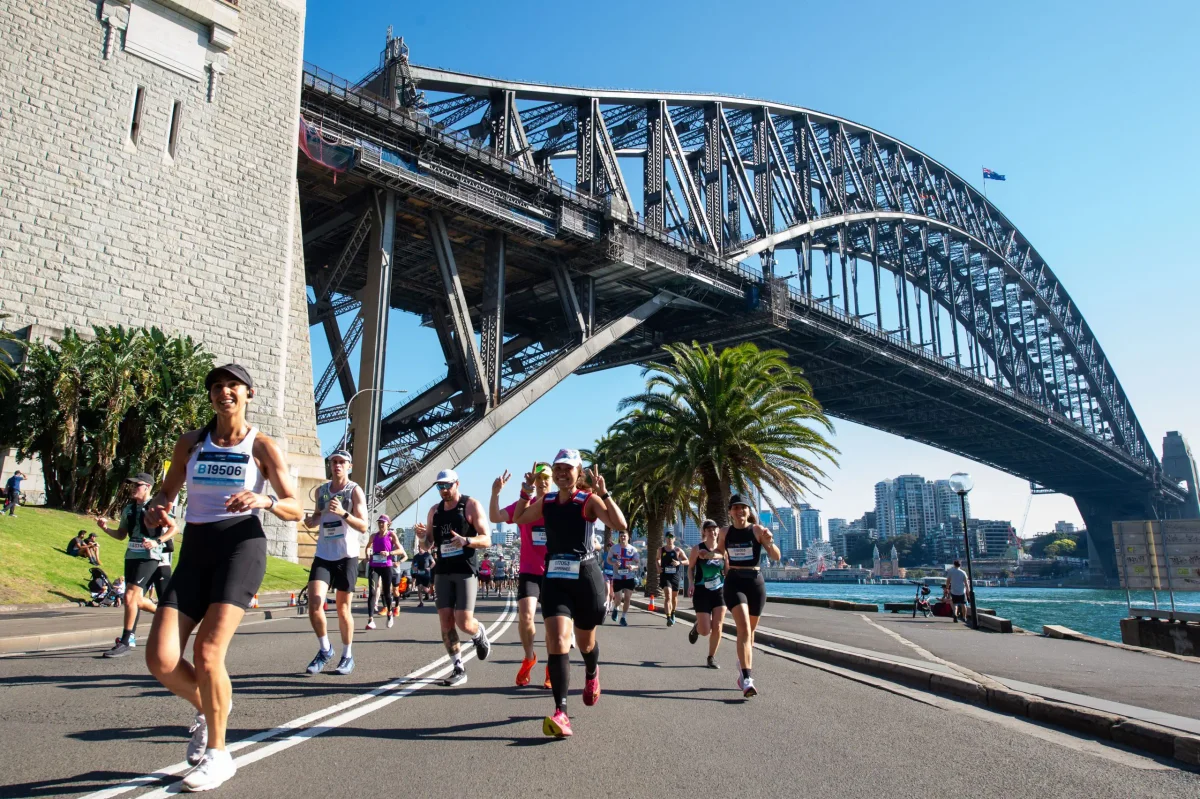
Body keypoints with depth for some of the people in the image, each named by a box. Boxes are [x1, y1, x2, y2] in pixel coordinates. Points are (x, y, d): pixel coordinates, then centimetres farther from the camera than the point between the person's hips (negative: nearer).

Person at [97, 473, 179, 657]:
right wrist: (106, 528, 2)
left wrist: (157, 541, -17)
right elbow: (121, 535, 19)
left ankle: (125, 642, -7)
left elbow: (174, 527, -4)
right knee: (136, 600, 12)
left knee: (130, 597, -14)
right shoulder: (128, 508, 13)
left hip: (149, 557, -8)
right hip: (131, 556, 8)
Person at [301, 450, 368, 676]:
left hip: (347, 556, -4)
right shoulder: (321, 491, 9)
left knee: (343, 609, 3)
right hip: (323, 555, 4)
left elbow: (363, 526, -13)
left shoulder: (355, 491, -6)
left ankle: (347, 657, 20)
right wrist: (310, 520, 1)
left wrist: (343, 513, -30)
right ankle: (325, 649, 12)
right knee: (314, 603, -10)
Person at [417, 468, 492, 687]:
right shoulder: (435, 510, 12)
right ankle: (459, 668, 11)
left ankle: (480, 634, 23)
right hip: (443, 572, 5)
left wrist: (466, 541, -27)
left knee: (464, 622, -11)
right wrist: (423, 535, -7)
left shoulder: (471, 505, -4)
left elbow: (486, 540, -8)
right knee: (446, 622, 0)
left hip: (466, 571, -5)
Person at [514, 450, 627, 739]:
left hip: (585, 576, -2)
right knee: (557, 640, -15)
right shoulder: (545, 501, 8)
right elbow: (519, 518, 24)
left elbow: (620, 524, -20)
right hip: (554, 577, 3)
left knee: (585, 642, 16)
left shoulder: (589, 500, -6)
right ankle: (561, 713, -17)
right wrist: (527, 490, 9)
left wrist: (603, 493, -26)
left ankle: (592, 675, 52)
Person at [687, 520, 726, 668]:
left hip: (720, 591, 2)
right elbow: (690, 568, 5)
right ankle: (697, 627, 31)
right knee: (705, 630, -6)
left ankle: (712, 657, 14)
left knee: (717, 627, -4)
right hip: (702, 591, -2)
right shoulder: (697, 549, -6)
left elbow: (728, 570, 11)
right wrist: (692, 583, -10)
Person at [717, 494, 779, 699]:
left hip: (755, 581, 0)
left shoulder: (758, 530, -4)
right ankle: (746, 679, -23)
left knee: (750, 630, 14)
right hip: (734, 582, 0)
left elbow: (776, 557, -11)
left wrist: (769, 543, -29)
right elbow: (720, 550, 26)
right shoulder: (725, 532, 4)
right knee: (743, 627, -18)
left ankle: (743, 666, 40)